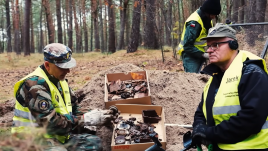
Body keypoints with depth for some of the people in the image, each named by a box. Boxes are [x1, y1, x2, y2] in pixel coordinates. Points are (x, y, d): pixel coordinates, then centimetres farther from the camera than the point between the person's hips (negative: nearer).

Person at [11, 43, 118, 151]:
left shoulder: (60, 81, 10)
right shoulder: (35, 84, -19)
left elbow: (74, 111, 13)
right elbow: (51, 122, -24)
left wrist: (101, 116, -3)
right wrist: (86, 119, -20)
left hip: (57, 137, 9)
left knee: (94, 142, -2)